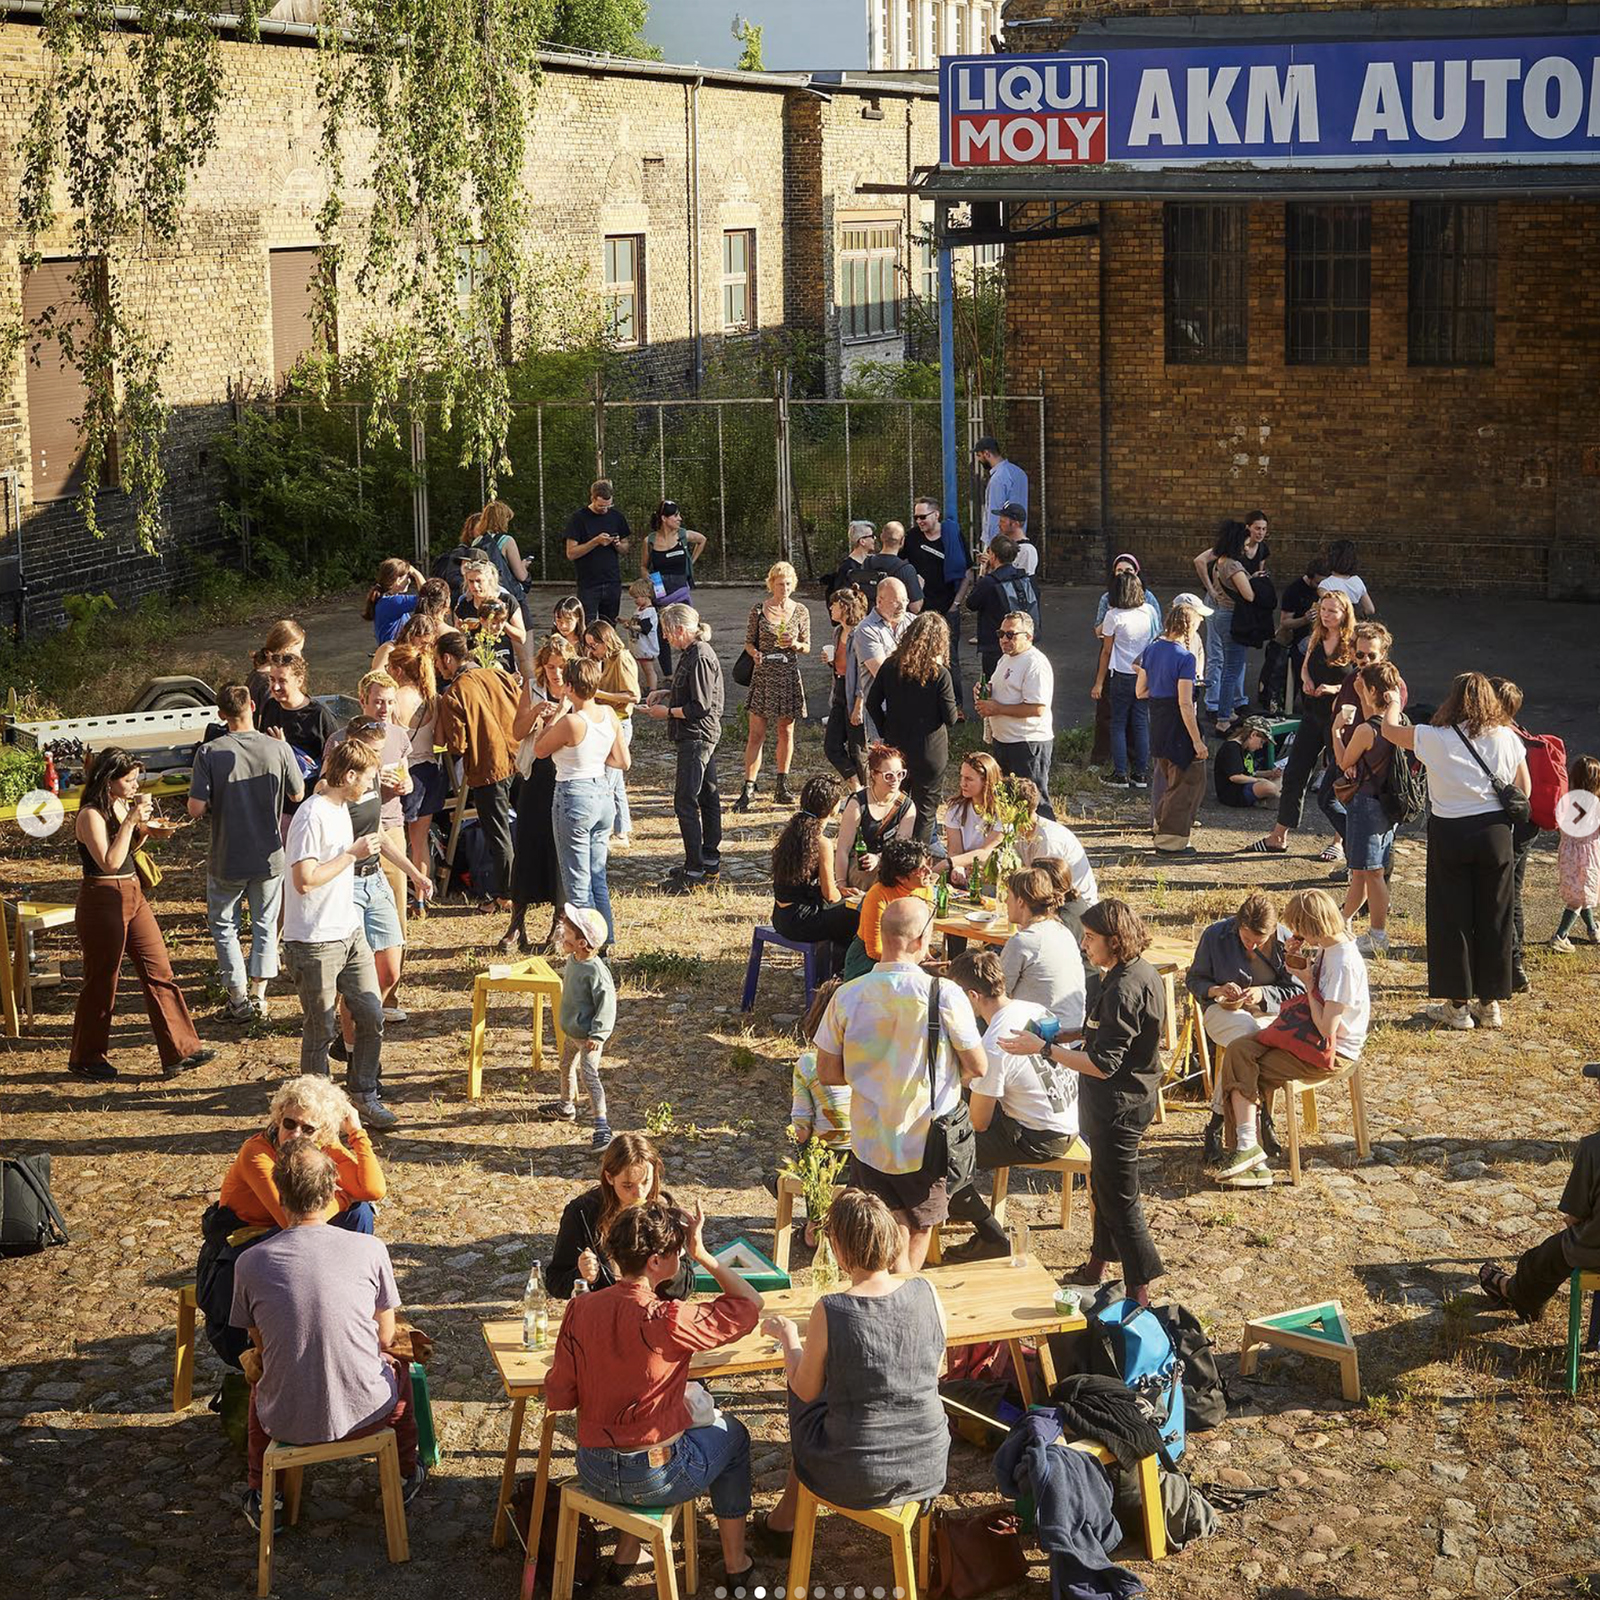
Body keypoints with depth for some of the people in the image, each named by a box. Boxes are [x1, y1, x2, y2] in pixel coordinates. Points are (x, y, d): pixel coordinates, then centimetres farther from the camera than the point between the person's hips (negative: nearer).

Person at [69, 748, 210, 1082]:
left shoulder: (122, 805, 8)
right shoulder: (91, 815, -18)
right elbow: (109, 862, -25)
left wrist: (147, 830, 3)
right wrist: (131, 821, -25)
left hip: (133, 894, 8)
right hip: (102, 900, -8)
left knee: (160, 972, 5)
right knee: (101, 982, 4)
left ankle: (180, 1052, 8)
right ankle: (85, 1059, 20)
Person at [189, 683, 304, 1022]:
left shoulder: (209, 753, -15)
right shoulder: (278, 749, -11)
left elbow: (196, 809, -17)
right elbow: (297, 795, 4)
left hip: (226, 860, -1)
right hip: (270, 857, 1)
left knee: (224, 927, 15)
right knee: (265, 926, 17)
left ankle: (239, 1000, 14)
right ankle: (258, 996, 20)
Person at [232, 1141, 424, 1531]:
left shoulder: (250, 1263, -9)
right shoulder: (370, 1249, -11)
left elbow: (261, 1344, 6)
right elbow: (385, 1338, 2)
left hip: (287, 1422, 0)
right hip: (365, 1412, 0)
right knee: (398, 1365, 35)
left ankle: (261, 1496, 39)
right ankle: (405, 1475, 50)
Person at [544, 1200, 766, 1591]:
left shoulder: (580, 1310, -9)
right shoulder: (667, 1321, -23)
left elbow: (558, 1398, -3)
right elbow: (750, 1305, -11)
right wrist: (702, 1255, -7)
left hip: (593, 1475, 5)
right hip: (654, 1479, -5)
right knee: (731, 1434, 26)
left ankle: (627, 1551, 35)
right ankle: (735, 1562, 36)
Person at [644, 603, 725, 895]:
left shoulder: (700, 658, -20)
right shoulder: (692, 652, 11)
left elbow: (701, 707, -22)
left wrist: (667, 712, -13)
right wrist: (667, 694, 12)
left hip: (697, 736, -11)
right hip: (702, 736, 11)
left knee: (685, 801, -9)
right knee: (707, 796, 16)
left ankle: (693, 873, -8)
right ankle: (710, 862, 25)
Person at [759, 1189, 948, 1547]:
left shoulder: (829, 1312, -22)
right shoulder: (926, 1293, -11)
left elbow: (805, 1390, -6)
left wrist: (787, 1335, 11)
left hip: (858, 1481, -3)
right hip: (929, 1468, 3)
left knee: (805, 1401, 28)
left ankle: (783, 1522, 47)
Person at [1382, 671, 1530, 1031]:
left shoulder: (1435, 739, -10)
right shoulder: (1508, 739, -2)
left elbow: (1390, 731, 6)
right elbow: (1524, 790, 7)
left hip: (1450, 834, -2)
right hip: (1495, 834, 2)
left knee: (1451, 920, 7)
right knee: (1493, 919, 11)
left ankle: (1457, 1005, 11)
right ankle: (1491, 1003, 19)